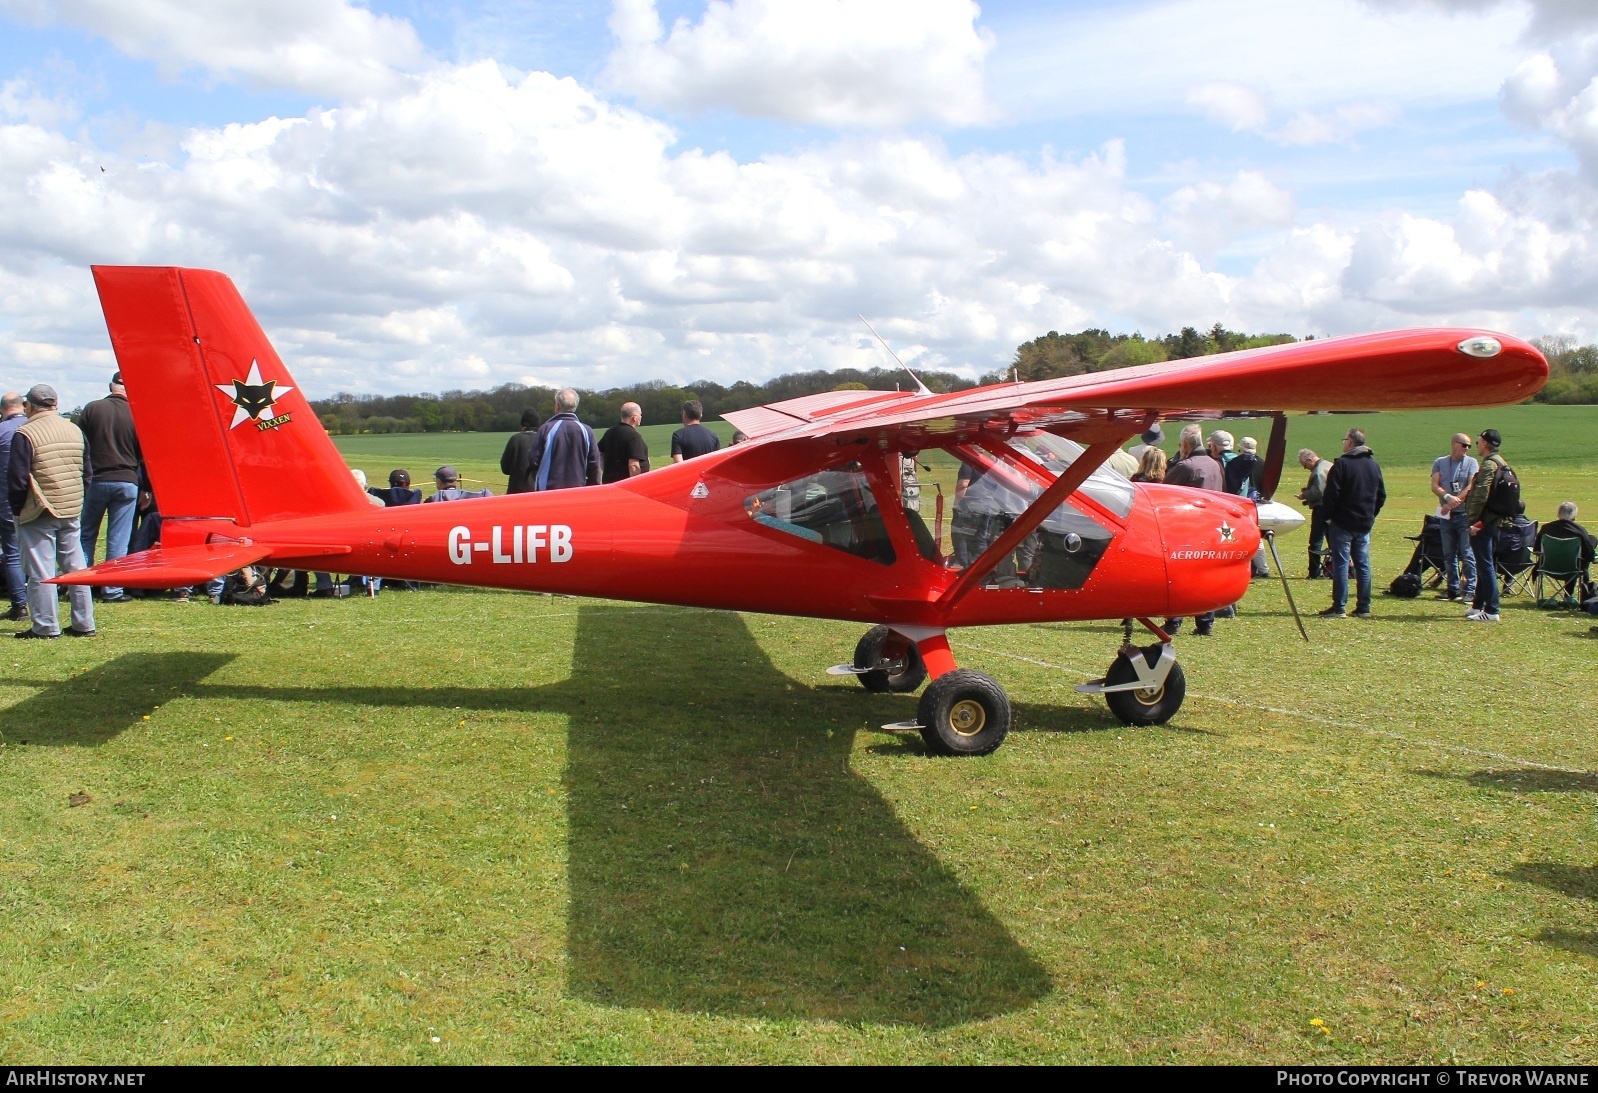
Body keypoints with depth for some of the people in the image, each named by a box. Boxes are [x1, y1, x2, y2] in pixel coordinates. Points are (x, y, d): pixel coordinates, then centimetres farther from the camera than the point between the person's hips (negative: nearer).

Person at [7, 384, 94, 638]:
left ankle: (46, 627, 3)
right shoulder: (75, 430, 8)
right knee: (75, 567, 11)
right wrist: (76, 501, 17)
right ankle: (84, 624, 14)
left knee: (41, 571, 0)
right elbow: (87, 472, 13)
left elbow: (17, 479, -13)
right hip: (72, 512, 6)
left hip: (39, 514, -6)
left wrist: (17, 509, 0)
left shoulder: (25, 434, -12)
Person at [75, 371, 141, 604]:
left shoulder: (92, 409, -4)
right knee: (118, 540, 3)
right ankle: (112, 590, 4)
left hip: (95, 480, 1)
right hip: (126, 482, -1)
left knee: (86, 535, 15)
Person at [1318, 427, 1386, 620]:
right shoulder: (1374, 465, 10)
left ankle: (1339, 607, -5)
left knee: (1341, 564, -4)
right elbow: (1382, 495, 15)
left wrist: (1327, 516, -3)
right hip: (1365, 525, 6)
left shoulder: (1342, 464, -12)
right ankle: (1363, 608, 9)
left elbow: (1331, 495, -15)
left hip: (1343, 523, -6)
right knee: (1363, 565, 8)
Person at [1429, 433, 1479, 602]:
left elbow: (1471, 488, -9)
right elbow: (1435, 486, -1)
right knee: (1449, 555, 8)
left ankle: (1470, 589, -2)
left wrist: (1453, 503, -15)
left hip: (1465, 513, -3)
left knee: (1467, 554, -5)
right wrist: (1448, 497, -20)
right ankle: (1453, 588, 16)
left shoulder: (1471, 463, 2)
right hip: (1446, 514, 3)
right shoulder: (1440, 462, 9)